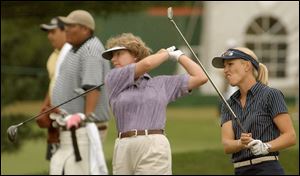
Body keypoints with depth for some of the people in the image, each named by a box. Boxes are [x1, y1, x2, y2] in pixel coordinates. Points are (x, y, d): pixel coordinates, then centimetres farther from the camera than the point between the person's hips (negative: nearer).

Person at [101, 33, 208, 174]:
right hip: (123, 149, 1)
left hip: (154, 148, -1)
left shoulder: (162, 83, 15)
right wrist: (166, 54, 18)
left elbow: (200, 77, 15)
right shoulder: (112, 80, 12)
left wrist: (178, 55, 21)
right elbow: (146, 64, 0)